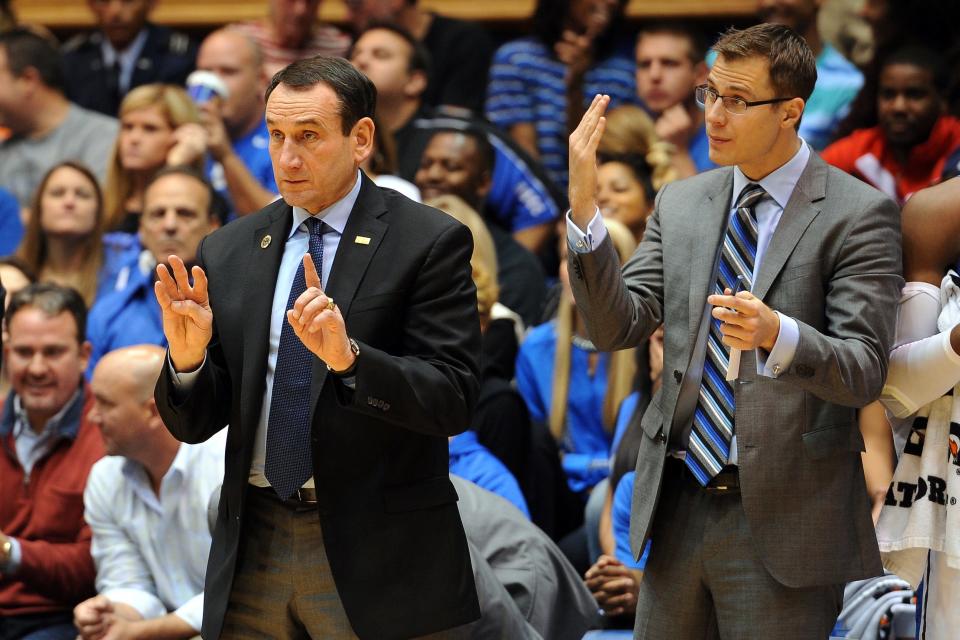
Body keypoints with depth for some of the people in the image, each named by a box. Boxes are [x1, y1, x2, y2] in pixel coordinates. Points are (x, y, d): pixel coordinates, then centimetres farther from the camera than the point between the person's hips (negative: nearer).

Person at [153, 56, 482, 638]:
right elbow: (193, 424, 8)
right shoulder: (228, 253, 8)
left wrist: (348, 357, -26)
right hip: (253, 545, 4)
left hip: (375, 551, -4)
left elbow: (454, 401, -12)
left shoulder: (429, 242, -5)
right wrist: (187, 356, -12)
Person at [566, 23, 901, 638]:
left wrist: (776, 335, -34)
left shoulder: (858, 213, -7)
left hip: (783, 518, -5)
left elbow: (864, 373, -13)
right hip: (677, 507, 5)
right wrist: (584, 210, -11)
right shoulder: (680, 205, 11)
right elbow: (618, 327, 2)